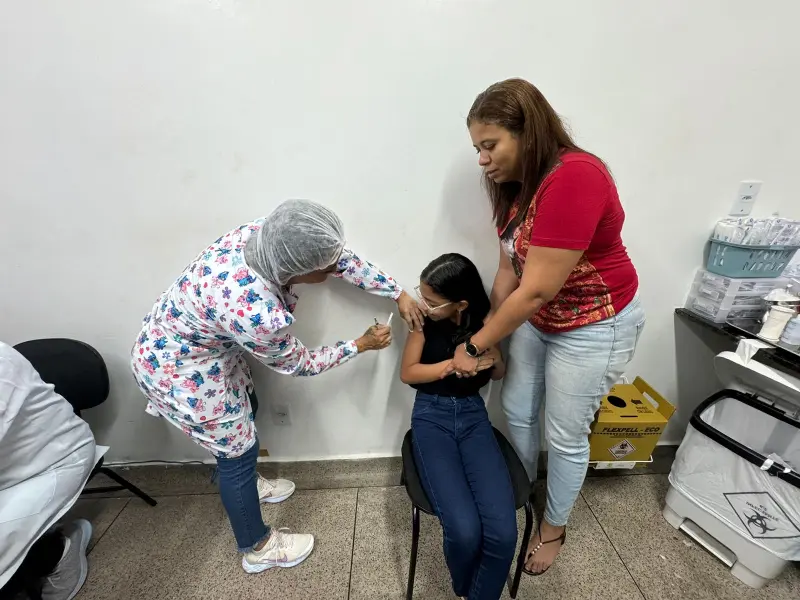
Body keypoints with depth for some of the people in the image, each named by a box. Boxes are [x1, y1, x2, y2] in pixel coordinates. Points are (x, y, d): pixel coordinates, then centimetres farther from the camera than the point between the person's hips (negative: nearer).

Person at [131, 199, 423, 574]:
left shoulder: (268, 235, -20)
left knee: (245, 410, 25)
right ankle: (257, 547, 34)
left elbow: (343, 259, -7)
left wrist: (399, 294, -6)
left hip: (193, 334, 8)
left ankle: (247, 484, 54)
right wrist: (359, 346, -8)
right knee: (238, 449, 7)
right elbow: (300, 365, -19)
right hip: (177, 367, -8)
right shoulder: (256, 314, -39)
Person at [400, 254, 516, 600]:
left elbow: (498, 373, 11)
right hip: (431, 416, -1)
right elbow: (408, 373, -5)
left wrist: (492, 359, -12)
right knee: (464, 531, -18)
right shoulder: (425, 318, -7)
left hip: (473, 414, 2)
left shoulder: (482, 320, -3)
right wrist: (456, 363, -17)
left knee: (503, 531, -17)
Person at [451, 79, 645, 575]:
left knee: (565, 435, 10)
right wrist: (489, 334, 0)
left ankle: (554, 529, 39)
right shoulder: (518, 183, -1)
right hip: (537, 318, 8)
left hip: (594, 326, -7)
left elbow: (537, 289, -29)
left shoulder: (574, 179, -28)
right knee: (518, 411, 17)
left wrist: (475, 347, -19)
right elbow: (509, 269, 0)